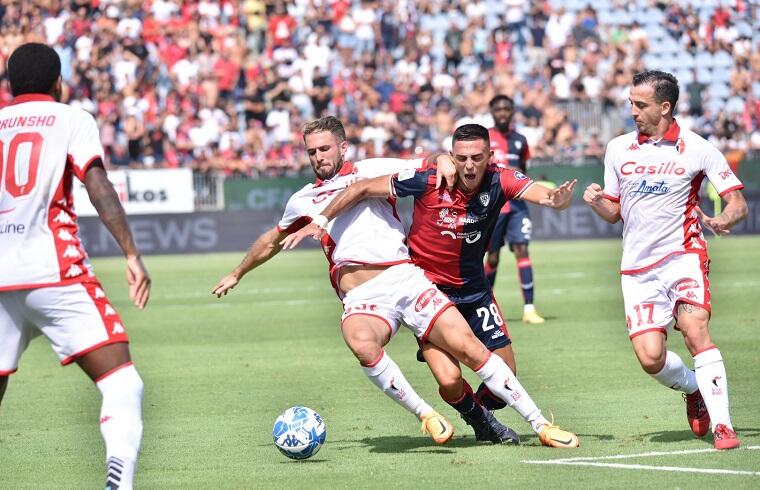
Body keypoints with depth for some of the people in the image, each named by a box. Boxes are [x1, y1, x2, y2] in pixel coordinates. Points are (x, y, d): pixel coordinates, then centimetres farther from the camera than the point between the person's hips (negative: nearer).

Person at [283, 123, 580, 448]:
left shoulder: (500, 182, -16)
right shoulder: (428, 181, -22)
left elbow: (539, 192, -33)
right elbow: (363, 189, -13)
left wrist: (557, 199, -56)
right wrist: (319, 222, -14)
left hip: (474, 290, 3)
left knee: (505, 375, 3)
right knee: (449, 379, -17)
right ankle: (479, 419, 17)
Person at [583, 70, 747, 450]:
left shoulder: (696, 149, -4)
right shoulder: (618, 148, 8)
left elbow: (738, 203, -3)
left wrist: (722, 221, -25)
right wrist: (596, 202, -6)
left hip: (682, 255, -3)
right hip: (637, 267, 3)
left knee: (694, 329, -26)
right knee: (650, 358, -9)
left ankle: (722, 425, -23)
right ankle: (695, 389, 24)